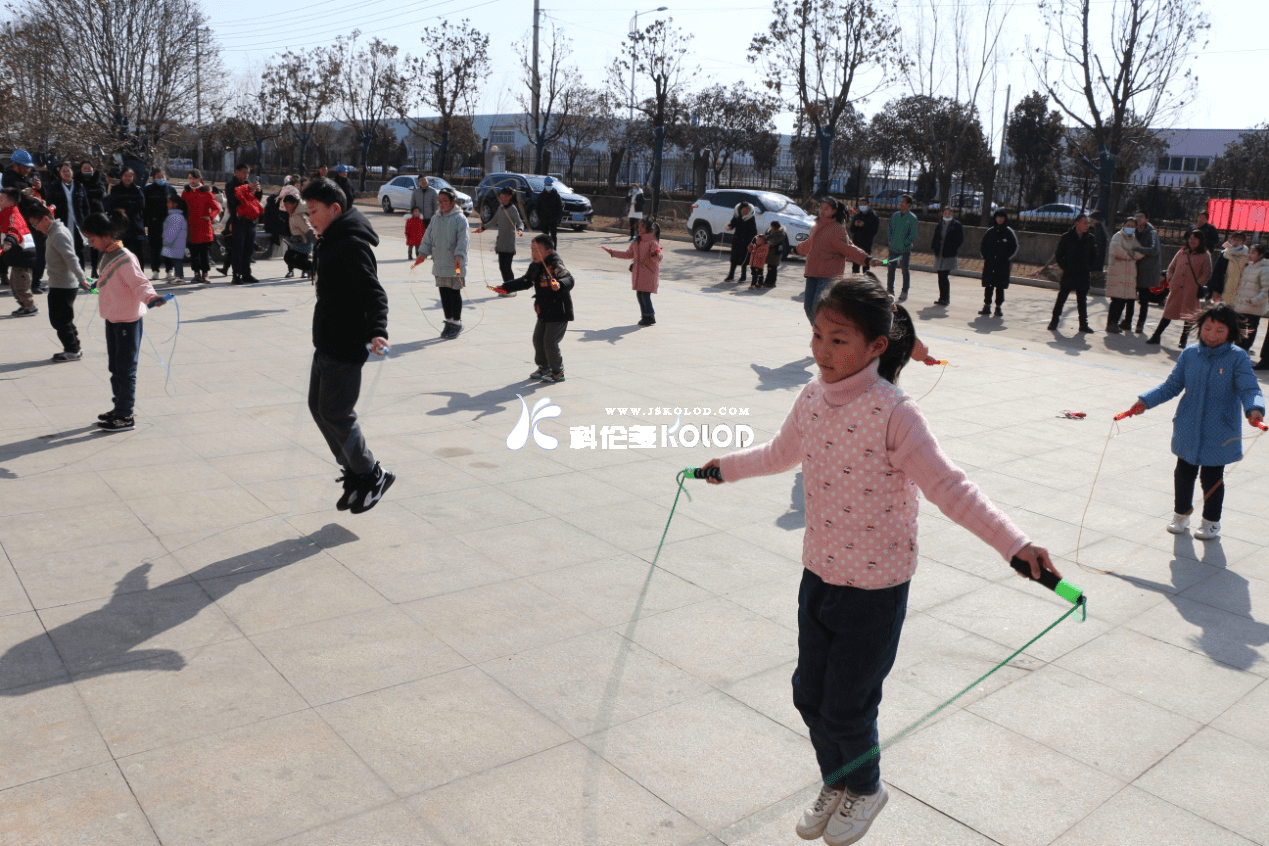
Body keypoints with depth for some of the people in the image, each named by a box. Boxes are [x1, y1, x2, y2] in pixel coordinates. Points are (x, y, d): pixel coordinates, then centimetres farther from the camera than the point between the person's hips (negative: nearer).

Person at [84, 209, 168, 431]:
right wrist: (97, 286, 46)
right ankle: (119, 407, 31)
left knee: (125, 370, -1)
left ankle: (125, 417, 7)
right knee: (115, 368, 18)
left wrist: (151, 297, -46)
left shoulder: (125, 259, -20)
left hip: (127, 321, -9)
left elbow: (140, 283, -25)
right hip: (112, 320, 9)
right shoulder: (107, 256, 8)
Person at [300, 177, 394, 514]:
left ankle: (372, 475, 9)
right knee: (319, 407, 13)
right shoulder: (332, 243, 14)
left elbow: (373, 292, -28)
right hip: (327, 343, 11)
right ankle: (355, 473, 22)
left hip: (345, 347, -11)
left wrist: (377, 331, -42)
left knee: (336, 413, -7)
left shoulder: (352, 245, -17)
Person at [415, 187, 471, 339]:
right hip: (439, 263, 6)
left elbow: (463, 239, -16)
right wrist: (423, 253, 5)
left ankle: (457, 322, 11)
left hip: (455, 265, -6)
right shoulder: (436, 219, 12)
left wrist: (459, 256, -27)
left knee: (455, 292, 0)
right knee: (443, 292, 11)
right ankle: (448, 321, 23)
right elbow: (428, 237, 15)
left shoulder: (459, 218, -8)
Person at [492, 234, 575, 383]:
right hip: (544, 312, 9)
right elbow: (525, 282, 23)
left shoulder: (556, 265, -19)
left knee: (550, 341, -10)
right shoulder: (534, 267, 7)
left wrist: (559, 284, -56)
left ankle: (558, 372, 6)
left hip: (559, 312, -9)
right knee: (538, 339, 14)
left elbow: (569, 279, -34)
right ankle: (544, 367, 32)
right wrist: (505, 287, 25)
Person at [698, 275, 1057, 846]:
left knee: (846, 708, 7)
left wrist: (1013, 543, -35)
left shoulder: (893, 413, -22)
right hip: (819, 573, 6)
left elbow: (949, 488, -24)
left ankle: (865, 789, 40)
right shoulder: (812, 399, -2)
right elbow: (782, 454, 18)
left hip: (875, 587, -6)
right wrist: (726, 466, 32)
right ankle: (836, 784, 45)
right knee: (809, 693, 17)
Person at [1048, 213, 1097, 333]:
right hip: (1068, 275, -2)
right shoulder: (1066, 237, -3)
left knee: (1082, 300, 8)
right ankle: (1054, 322, 9)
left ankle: (1083, 324, 13)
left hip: (1084, 275, 2)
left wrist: (1089, 269, 4)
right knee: (1061, 298, 1)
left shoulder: (1090, 238, 4)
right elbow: (1059, 256, 1)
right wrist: (1065, 268, -6)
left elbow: (1094, 256, 13)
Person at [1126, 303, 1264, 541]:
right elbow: (1172, 386, 5)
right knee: (1183, 474, 15)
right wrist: (1145, 401, -5)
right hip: (1188, 430, 3)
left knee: (1212, 478, 9)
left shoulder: (1238, 358, -10)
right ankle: (1181, 513, 38)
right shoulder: (1189, 354, -1)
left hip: (1219, 435, -3)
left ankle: (1211, 521, 30)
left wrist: (1254, 409, -37)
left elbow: (1250, 389, -17)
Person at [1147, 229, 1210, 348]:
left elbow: (1206, 274, 0)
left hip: (1191, 291, -3)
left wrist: (1198, 285, -10)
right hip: (1176, 289, 3)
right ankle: (1156, 336, 9)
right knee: (1168, 313, 5)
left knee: (1189, 316, 1)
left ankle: (1183, 340, 9)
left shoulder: (1204, 256, 1)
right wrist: (1170, 280, 4)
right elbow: (1171, 268, 17)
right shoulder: (1182, 252, 12)